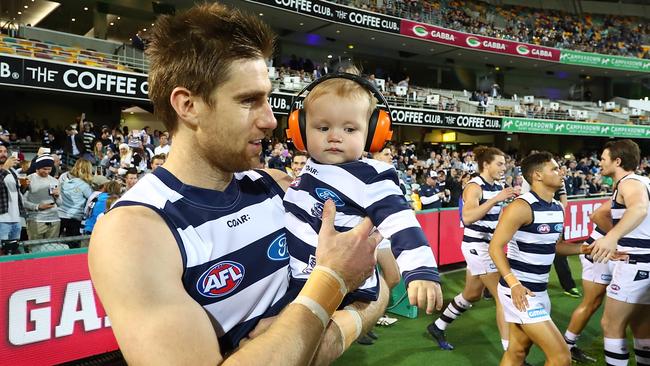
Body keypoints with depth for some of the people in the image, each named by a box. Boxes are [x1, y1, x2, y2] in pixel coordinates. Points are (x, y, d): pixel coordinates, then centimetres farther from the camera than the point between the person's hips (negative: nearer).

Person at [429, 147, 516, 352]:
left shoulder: (498, 186, 7)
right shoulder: (474, 187, -16)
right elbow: (467, 217, -34)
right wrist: (495, 199, -36)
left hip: (487, 245, 9)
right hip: (477, 246, -9)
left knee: (472, 294, 19)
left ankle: (437, 327, 35)